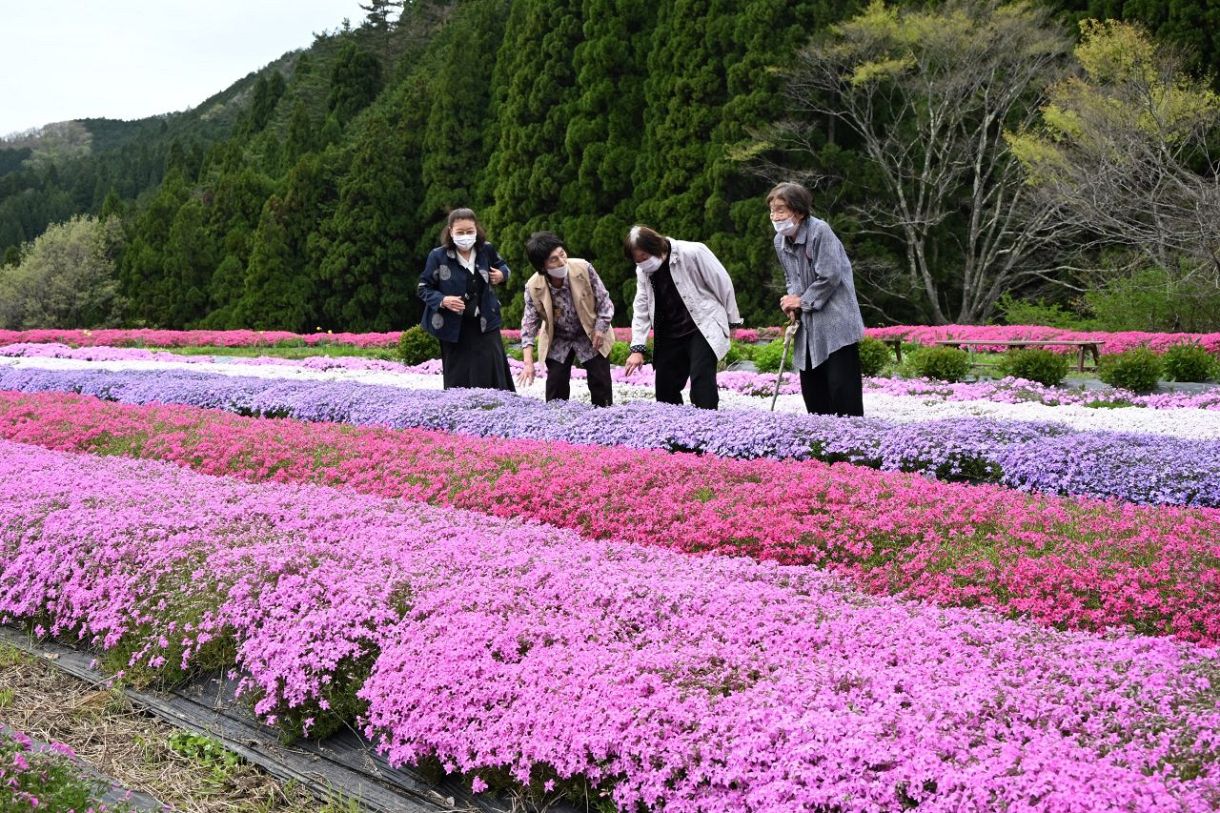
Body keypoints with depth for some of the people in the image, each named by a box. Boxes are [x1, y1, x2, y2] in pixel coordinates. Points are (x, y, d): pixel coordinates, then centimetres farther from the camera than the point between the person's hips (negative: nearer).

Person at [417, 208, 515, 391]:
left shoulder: (486, 250, 0)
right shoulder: (438, 256, -8)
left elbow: (502, 265, 21)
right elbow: (423, 288, 0)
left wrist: (502, 274, -3)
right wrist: (442, 300, -19)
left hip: (485, 324, 2)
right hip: (454, 329, -2)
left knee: (492, 376, -1)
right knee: (458, 381, 4)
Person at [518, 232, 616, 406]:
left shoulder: (583, 269, -25)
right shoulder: (533, 287, -22)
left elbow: (604, 301, -10)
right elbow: (530, 323, -14)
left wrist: (600, 330, -15)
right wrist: (528, 362, -22)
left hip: (591, 337, 0)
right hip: (558, 341, 0)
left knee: (601, 386, 3)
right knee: (556, 392, 0)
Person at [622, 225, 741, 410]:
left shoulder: (693, 253, -17)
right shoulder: (643, 271, 0)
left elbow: (723, 284, -8)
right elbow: (641, 309, 1)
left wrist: (731, 320, -1)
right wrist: (637, 348, -9)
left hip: (703, 329, -6)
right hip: (670, 334, 6)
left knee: (701, 381, -19)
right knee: (664, 388, 6)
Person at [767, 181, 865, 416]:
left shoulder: (820, 231, -16)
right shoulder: (780, 240, 7)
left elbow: (830, 277, -18)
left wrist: (802, 301, -8)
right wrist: (792, 302, -1)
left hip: (835, 323, -8)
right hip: (808, 326, 8)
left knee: (841, 384, -11)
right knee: (811, 388, 10)